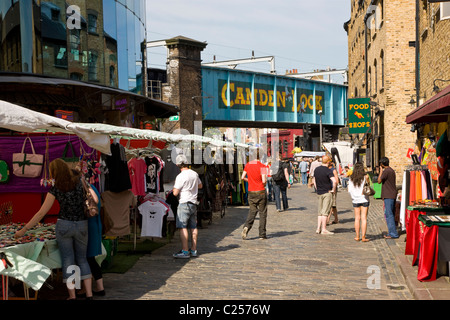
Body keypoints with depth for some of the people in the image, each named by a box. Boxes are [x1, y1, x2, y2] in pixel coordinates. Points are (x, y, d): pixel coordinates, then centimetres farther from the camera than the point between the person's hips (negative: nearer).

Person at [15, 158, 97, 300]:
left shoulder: (55, 189, -8)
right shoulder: (80, 181, -2)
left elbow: (41, 213, -7)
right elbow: (95, 200, -4)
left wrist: (23, 230, 1)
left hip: (64, 225, -2)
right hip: (82, 225, 2)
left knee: (68, 260, 8)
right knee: (82, 259, 15)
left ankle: (72, 296, 10)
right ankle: (89, 294, 10)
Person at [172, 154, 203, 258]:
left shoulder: (180, 176, -15)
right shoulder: (195, 174, 8)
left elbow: (175, 193, -14)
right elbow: (200, 186, 24)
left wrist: (174, 188, 5)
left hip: (184, 203, -7)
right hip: (194, 203, 8)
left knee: (183, 227, -6)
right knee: (193, 227, 10)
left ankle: (185, 251, -9)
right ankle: (193, 250, 17)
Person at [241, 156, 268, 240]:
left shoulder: (248, 165, 3)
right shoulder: (261, 166, -12)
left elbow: (242, 177, 7)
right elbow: (264, 181, -18)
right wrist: (266, 180, 4)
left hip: (251, 192, 4)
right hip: (261, 192, -4)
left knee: (252, 211, 12)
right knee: (262, 213, 7)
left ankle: (246, 227, -13)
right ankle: (262, 234, 10)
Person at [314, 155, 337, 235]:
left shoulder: (316, 169, 7)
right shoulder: (328, 171, -15)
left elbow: (314, 181, 18)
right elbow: (334, 181, -27)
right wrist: (333, 190, -14)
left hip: (319, 193, 6)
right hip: (327, 193, -6)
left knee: (320, 212, 13)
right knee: (325, 212, -4)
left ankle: (318, 228, 12)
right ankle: (324, 229, -2)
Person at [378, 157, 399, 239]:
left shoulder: (386, 171, -15)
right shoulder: (392, 170, 15)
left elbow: (379, 181, -10)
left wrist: (381, 171, -3)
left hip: (388, 196, -10)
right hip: (393, 195, 10)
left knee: (388, 214, -8)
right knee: (392, 214, 13)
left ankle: (393, 233, -9)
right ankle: (392, 232, 18)